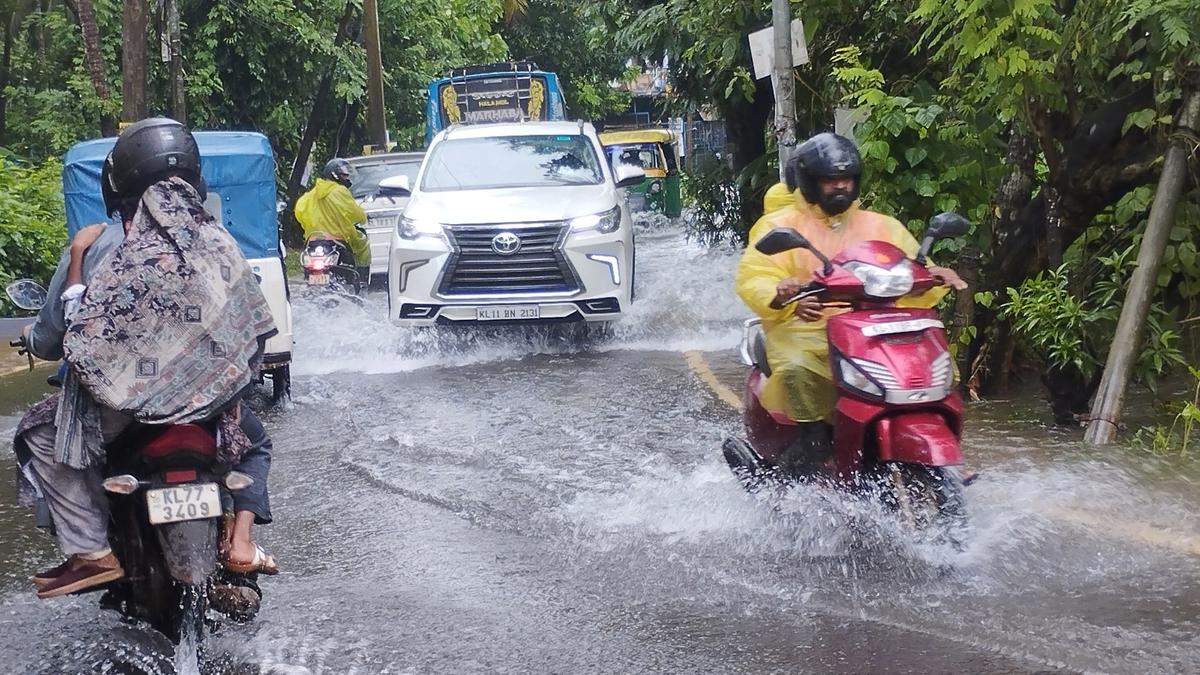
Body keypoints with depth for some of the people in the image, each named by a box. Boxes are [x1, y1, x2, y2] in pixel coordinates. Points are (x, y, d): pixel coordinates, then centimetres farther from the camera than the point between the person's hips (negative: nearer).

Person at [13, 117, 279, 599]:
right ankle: (240, 538, 11)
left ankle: (91, 550, 7)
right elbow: (255, 333, 6)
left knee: (39, 433, 20)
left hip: (123, 401, -3)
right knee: (253, 442, 33)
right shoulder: (216, 241, 3)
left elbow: (47, 342, -1)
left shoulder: (99, 245, -5)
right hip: (210, 396, 3)